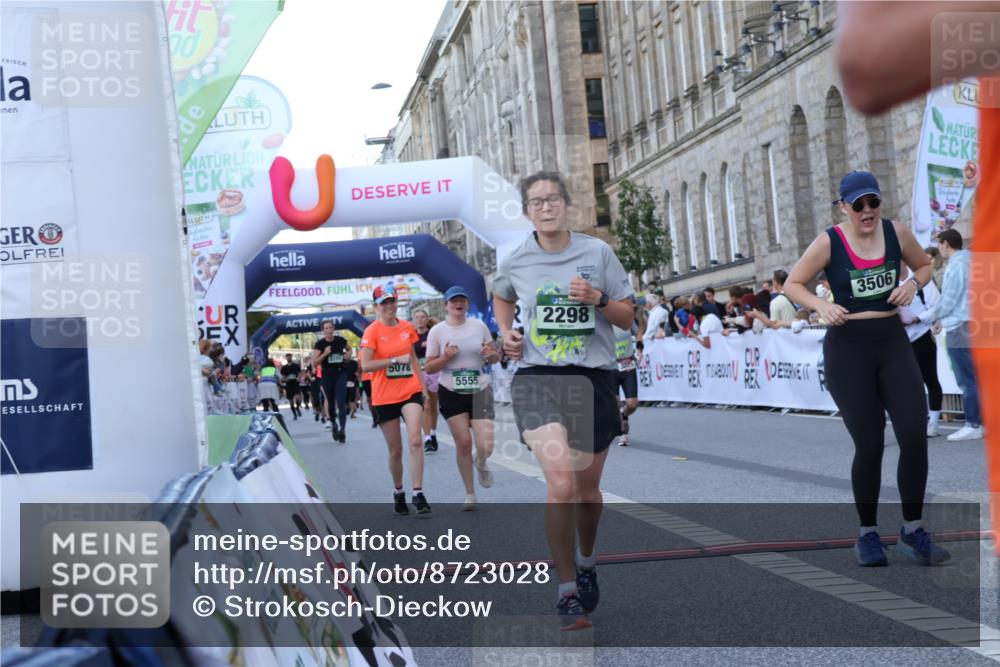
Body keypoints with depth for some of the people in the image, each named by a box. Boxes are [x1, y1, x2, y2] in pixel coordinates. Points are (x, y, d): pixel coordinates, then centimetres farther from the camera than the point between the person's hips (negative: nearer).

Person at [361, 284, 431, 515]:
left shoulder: (407, 327, 7)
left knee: (415, 440, -16)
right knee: (395, 450, 7)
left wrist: (423, 386, 16)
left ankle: (418, 494, -14)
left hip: (411, 391, 2)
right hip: (384, 397, -2)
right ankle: (398, 492, 29)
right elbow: (365, 365, -15)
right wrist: (395, 360, -19)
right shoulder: (372, 331, -6)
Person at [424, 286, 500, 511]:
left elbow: (495, 357, 11)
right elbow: (428, 368, -1)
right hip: (451, 393, -1)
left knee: (485, 446, -10)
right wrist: (446, 357, -19)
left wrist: (491, 355, -12)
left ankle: (481, 465, 29)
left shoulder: (479, 326, 2)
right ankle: (470, 495, 15)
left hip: (480, 391, 1)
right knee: (463, 443, -3)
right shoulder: (437, 331, -3)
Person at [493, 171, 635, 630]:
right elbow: (501, 296, 26)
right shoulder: (515, 262, 3)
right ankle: (567, 593, -9)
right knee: (561, 483, -20)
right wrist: (505, 331, 8)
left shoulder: (597, 252, 0)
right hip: (537, 377, -1)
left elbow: (627, 319, 4)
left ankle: (586, 563, 43)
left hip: (593, 377, 1)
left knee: (587, 486, 14)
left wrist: (598, 299, -15)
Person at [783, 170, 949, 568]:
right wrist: (822, 306, -18)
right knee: (870, 445, -2)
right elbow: (792, 285, 0)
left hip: (893, 342, 3)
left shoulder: (896, 232, 1)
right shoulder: (828, 242, -8)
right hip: (848, 348, -3)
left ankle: (912, 532, 12)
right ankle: (867, 534, 17)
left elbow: (923, 265, 17)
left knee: (915, 438, -5)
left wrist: (913, 284, -5)